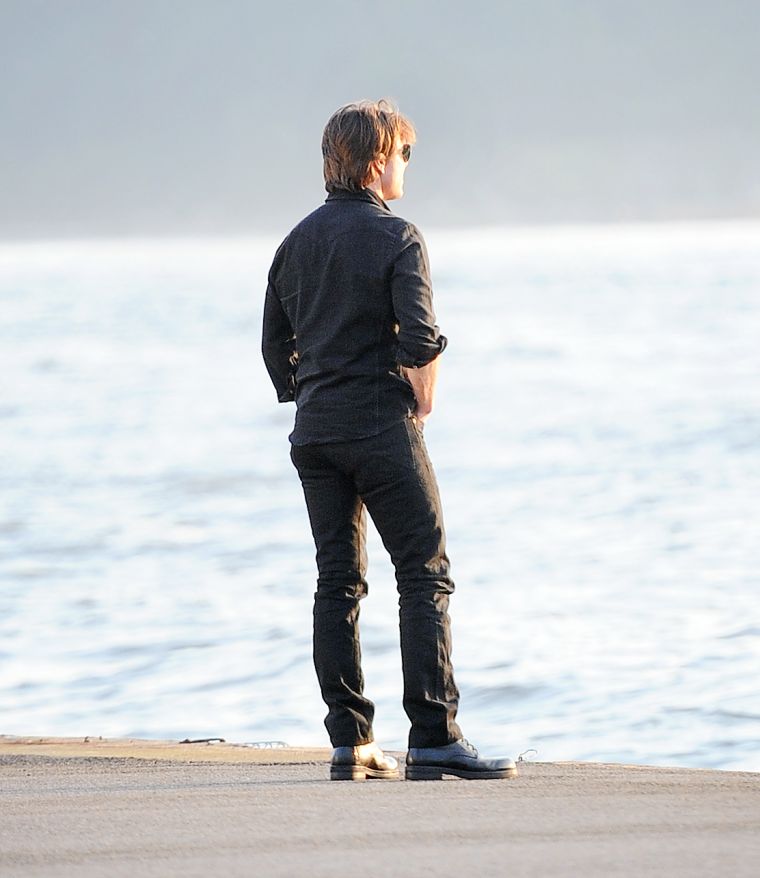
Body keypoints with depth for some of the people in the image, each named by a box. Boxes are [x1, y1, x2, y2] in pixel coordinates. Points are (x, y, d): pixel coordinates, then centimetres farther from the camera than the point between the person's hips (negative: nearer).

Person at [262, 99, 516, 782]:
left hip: (315, 433, 6)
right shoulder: (397, 238, -8)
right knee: (425, 578, -4)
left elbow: (276, 341, 13)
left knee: (338, 584, 8)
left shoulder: (299, 240, 11)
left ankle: (350, 744, 6)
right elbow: (420, 339, -17)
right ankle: (434, 739, -12)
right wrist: (421, 406, -3)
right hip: (382, 427, -6)